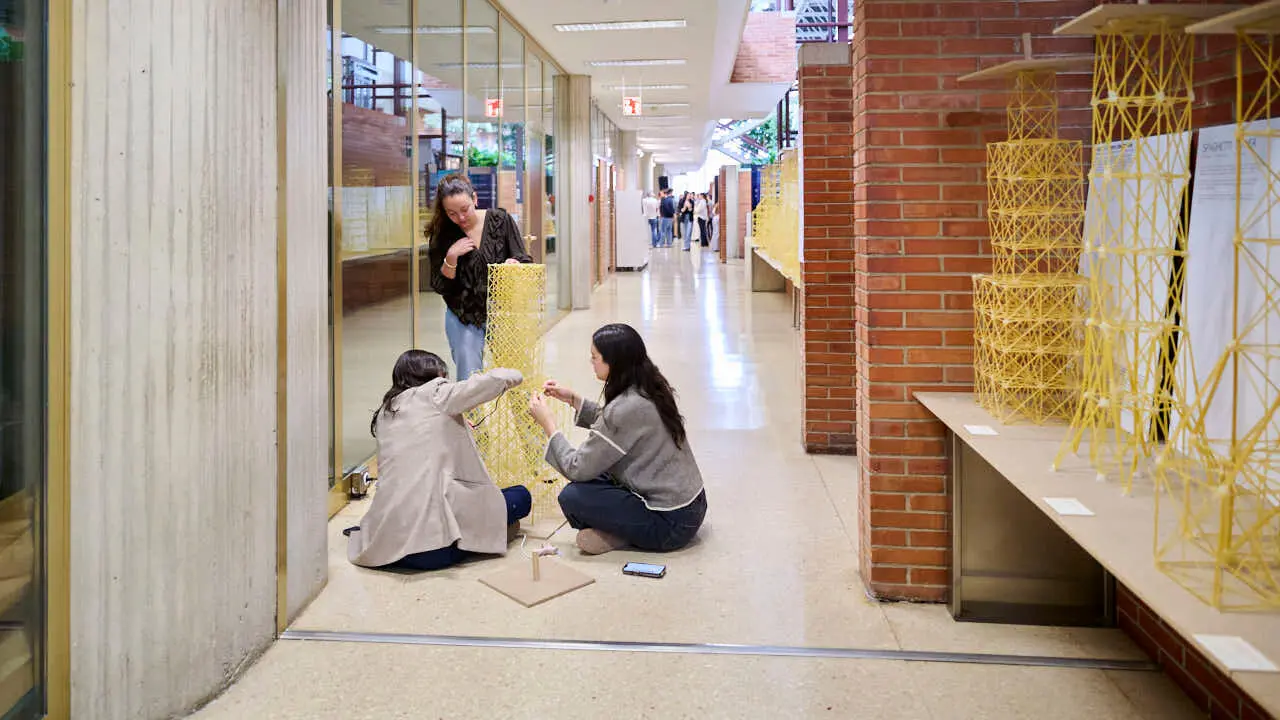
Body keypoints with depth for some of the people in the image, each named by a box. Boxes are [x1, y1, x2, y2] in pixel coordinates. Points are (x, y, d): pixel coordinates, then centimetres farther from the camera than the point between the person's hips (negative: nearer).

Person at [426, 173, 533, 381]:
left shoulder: (501, 220, -5)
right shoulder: (442, 235, -3)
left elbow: (526, 263, -3)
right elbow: (439, 286, -1)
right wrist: (450, 258, -17)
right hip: (463, 319, 1)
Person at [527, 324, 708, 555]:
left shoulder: (627, 408, -24)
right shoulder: (650, 389, 3)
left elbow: (577, 469, -17)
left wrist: (548, 423, -6)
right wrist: (572, 398, 15)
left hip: (671, 524, -9)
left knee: (571, 496, -13)